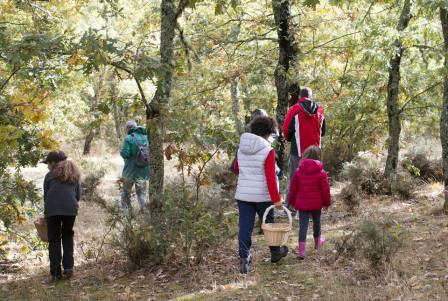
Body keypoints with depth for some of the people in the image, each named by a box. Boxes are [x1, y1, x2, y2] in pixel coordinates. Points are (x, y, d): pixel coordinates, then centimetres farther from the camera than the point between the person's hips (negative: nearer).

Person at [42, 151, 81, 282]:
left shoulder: (50, 175, 10)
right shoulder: (74, 175, 20)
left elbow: (45, 195, 12)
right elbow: (78, 195, 17)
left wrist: (46, 211, 24)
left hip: (52, 209, -2)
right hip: (70, 208, 2)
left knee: (54, 240, 7)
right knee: (67, 237, 22)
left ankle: (55, 272, 4)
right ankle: (68, 267, 13)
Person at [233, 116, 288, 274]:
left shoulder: (241, 149, 2)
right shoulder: (268, 151, -15)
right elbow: (270, 177, -18)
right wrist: (276, 198, -14)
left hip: (242, 194, 4)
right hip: (262, 195, -3)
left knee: (245, 227, 4)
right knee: (269, 224, 17)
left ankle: (244, 259, -2)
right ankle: (275, 252, 35)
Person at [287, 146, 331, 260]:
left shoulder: (298, 172, -5)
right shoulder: (321, 173, -10)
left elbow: (293, 189, 1)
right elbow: (325, 190, -6)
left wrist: (292, 202, 14)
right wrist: (327, 202, 7)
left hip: (302, 204, 0)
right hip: (316, 204, 0)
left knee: (303, 225, -1)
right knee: (316, 221, 23)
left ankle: (302, 249, -9)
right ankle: (317, 241, 44)